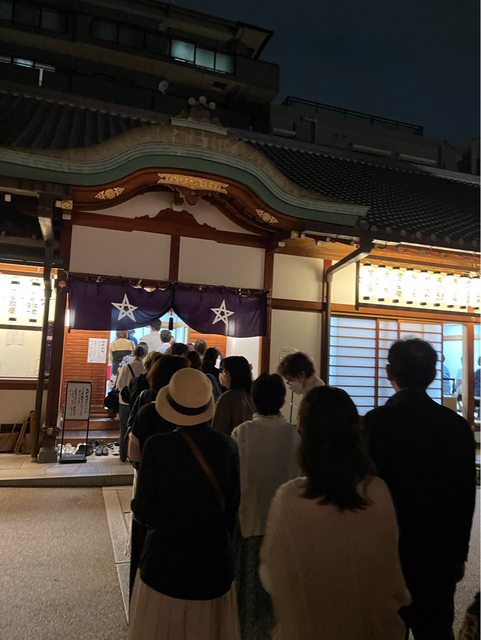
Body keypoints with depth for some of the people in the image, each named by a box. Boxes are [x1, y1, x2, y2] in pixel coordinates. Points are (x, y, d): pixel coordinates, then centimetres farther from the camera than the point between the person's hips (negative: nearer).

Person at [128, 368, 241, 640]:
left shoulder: (158, 446, -19)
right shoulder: (227, 446, -10)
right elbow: (233, 505, 0)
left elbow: (143, 511, -12)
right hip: (216, 561, 3)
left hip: (166, 560, -2)